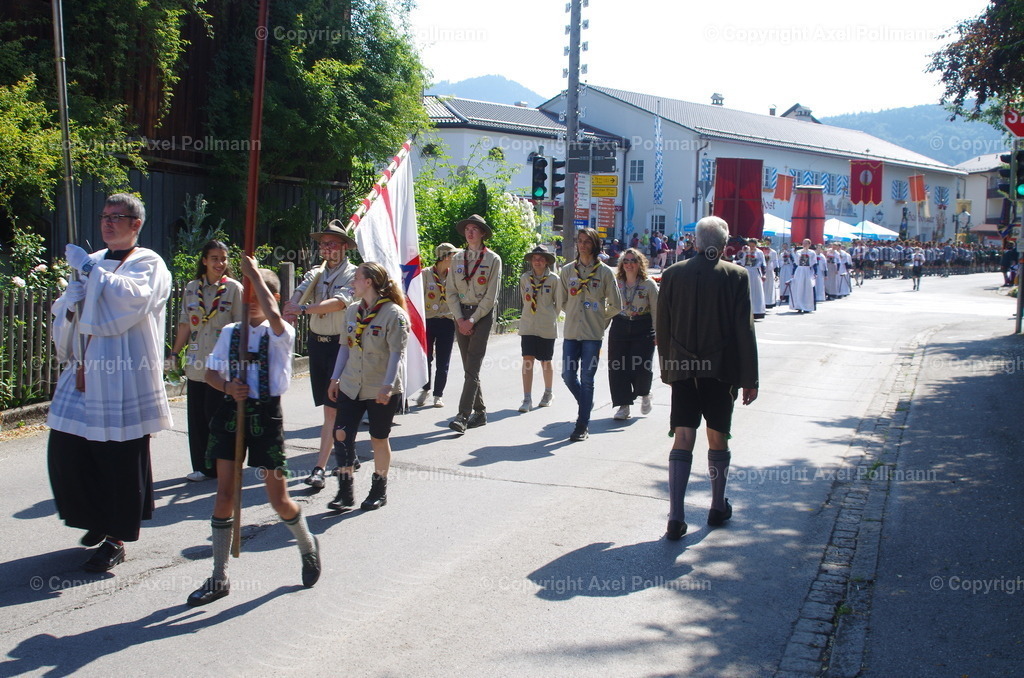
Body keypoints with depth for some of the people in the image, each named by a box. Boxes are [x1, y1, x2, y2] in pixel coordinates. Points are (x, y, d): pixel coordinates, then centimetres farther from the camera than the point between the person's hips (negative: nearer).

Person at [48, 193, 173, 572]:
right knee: (66, 451, 7)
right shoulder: (93, 263, 17)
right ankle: (98, 520, 29)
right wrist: (72, 298, -5)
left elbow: (132, 298, -21)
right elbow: (63, 313, 18)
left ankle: (116, 540, 13)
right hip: (83, 374, 6)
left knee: (120, 459, -2)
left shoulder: (149, 264, -1)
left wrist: (89, 269, -14)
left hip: (123, 380, -6)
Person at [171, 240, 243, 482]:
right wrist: (175, 353, 12)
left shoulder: (234, 288, 0)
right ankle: (202, 466, 17)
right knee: (197, 416, 5)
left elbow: (241, 326, -2)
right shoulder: (191, 288, 10)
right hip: (196, 364, 4)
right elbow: (185, 324, 14)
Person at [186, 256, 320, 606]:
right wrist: (227, 386, -10)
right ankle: (219, 577, 14)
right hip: (231, 411, 4)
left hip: (266, 415, -4)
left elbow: (272, 313, -30)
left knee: (279, 500, 2)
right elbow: (210, 372, 11)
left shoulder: (281, 334, -7)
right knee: (224, 493, 3)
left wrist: (255, 275, -20)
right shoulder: (229, 332, 7)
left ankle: (308, 547, 33)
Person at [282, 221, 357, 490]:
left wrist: (304, 309, -34)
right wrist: (288, 313, -29)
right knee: (328, 405, 14)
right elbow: (298, 296, -7)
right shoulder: (315, 273, 10)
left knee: (332, 409, -7)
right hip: (316, 343, 6)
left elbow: (340, 302, -24)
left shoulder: (352, 274, -7)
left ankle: (319, 468, -8)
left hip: (340, 344, -6)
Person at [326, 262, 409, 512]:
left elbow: (397, 353, -16)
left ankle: (379, 491, 25)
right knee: (341, 434, -3)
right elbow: (345, 346, 15)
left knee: (379, 439, 7)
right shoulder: (353, 311, 8)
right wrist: (335, 378, 11)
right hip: (351, 387, 6)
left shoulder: (394, 314, -13)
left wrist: (387, 385, -23)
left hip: (382, 391, -6)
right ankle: (345, 491, 9)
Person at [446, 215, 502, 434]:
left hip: (482, 314, -5)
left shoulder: (493, 259, -3)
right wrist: (459, 319, -6)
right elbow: (451, 292, 7)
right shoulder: (457, 259, 9)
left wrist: (472, 319, -12)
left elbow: (491, 295, -7)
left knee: (472, 368, -11)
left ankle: (463, 416, -15)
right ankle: (480, 412, 17)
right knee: (469, 368, 7)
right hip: (461, 314, 5)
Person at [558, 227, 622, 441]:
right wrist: (576, 314, 13)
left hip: (593, 334, -3)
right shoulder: (567, 270, 6)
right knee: (568, 375, 2)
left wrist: (599, 318, 10)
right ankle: (587, 404, 31)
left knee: (587, 379, -2)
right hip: (571, 332, 3)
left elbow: (615, 305, 4)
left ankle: (583, 425, 5)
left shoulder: (604, 272, -2)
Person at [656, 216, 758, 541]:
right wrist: (750, 378, -1)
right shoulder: (736, 276, -6)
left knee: (682, 440, 2)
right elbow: (744, 330, -6)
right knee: (718, 439, 13)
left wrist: (667, 369, 14)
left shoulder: (672, 274, 0)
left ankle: (676, 516, -5)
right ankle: (718, 508, 27)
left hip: (683, 370, 1)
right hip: (721, 371, -1)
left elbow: (662, 329, 4)